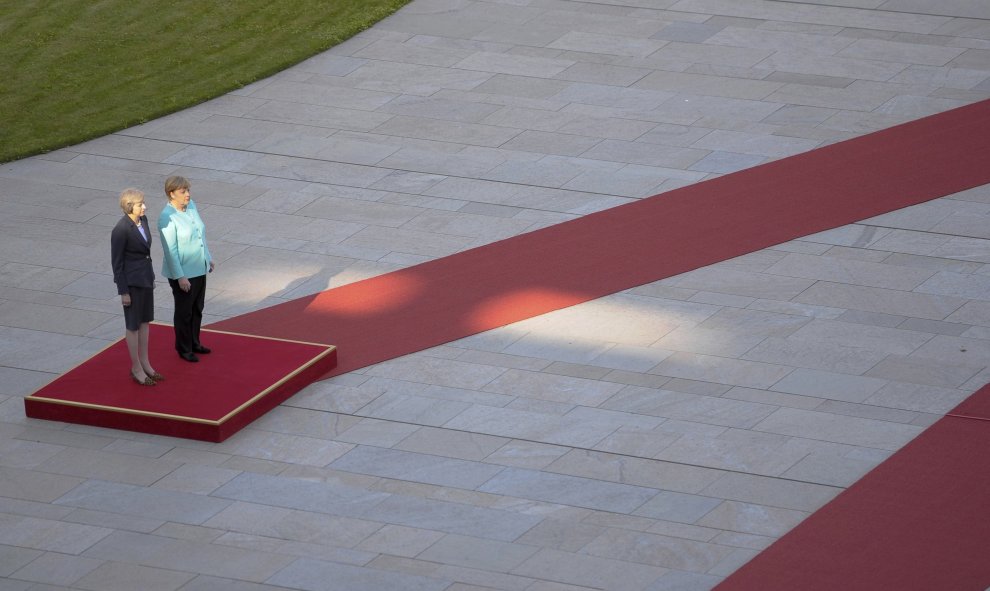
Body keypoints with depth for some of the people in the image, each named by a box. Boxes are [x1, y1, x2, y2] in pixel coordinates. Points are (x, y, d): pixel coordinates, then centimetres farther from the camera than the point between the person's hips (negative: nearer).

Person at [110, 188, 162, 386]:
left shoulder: (143, 220, 0)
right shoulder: (121, 230, -23)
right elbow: (116, 261, -17)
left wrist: (152, 277, 19)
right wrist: (123, 291, -15)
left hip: (146, 276, 8)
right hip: (131, 280, -8)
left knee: (145, 321, 18)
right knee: (133, 325, 6)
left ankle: (145, 363, 31)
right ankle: (136, 368, 19)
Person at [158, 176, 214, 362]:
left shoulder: (191, 205, -1)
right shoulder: (167, 218, -24)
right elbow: (170, 250, -22)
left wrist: (208, 258, 18)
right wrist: (180, 277, -22)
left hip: (199, 268, 7)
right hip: (183, 273, -7)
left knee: (197, 310, 20)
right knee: (184, 312, 9)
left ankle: (194, 343, 37)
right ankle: (184, 349, 24)